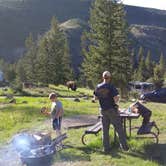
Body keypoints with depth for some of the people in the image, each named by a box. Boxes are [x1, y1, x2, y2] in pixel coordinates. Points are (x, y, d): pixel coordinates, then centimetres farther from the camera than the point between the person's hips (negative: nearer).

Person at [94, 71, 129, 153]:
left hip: (103, 110, 5)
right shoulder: (111, 87, -16)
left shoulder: (98, 87, 0)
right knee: (119, 129, 6)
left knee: (105, 130, 10)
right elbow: (116, 98, -22)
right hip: (112, 109, -4)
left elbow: (95, 98, 9)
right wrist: (117, 97, 0)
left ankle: (106, 148, 14)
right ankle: (124, 146, 12)